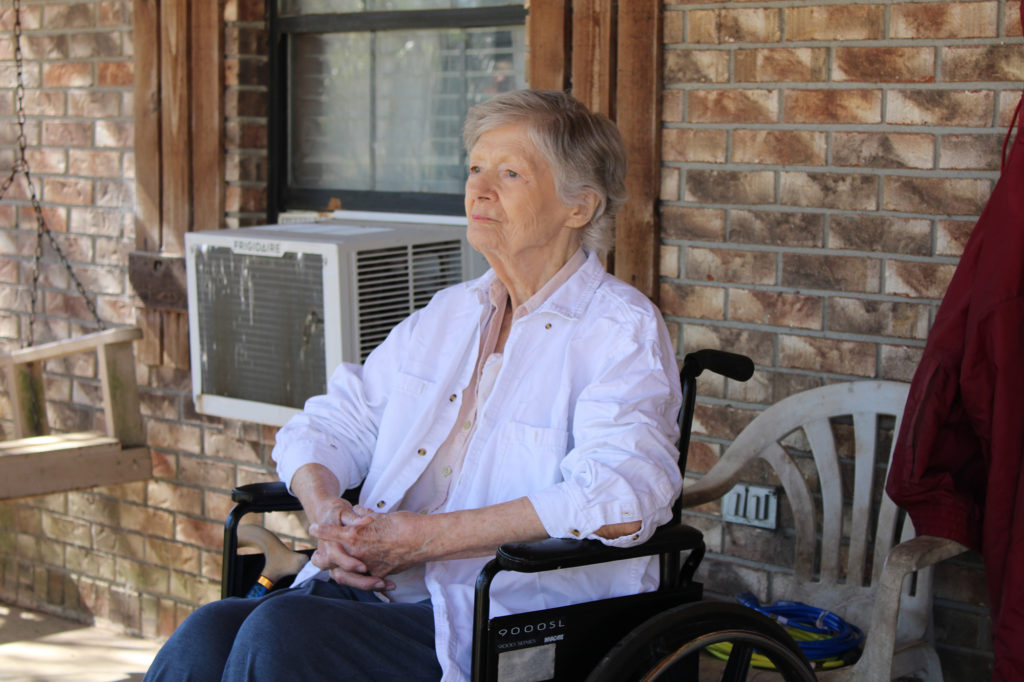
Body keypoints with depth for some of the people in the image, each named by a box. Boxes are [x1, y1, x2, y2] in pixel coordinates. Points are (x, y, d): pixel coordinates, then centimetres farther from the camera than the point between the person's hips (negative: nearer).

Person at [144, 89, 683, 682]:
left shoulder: (623, 330, -4)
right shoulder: (450, 313, 19)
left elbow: (620, 499, -21)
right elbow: (332, 425, 21)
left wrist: (424, 538, -20)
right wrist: (326, 511, -4)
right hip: (372, 587, 6)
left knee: (281, 632, -28)